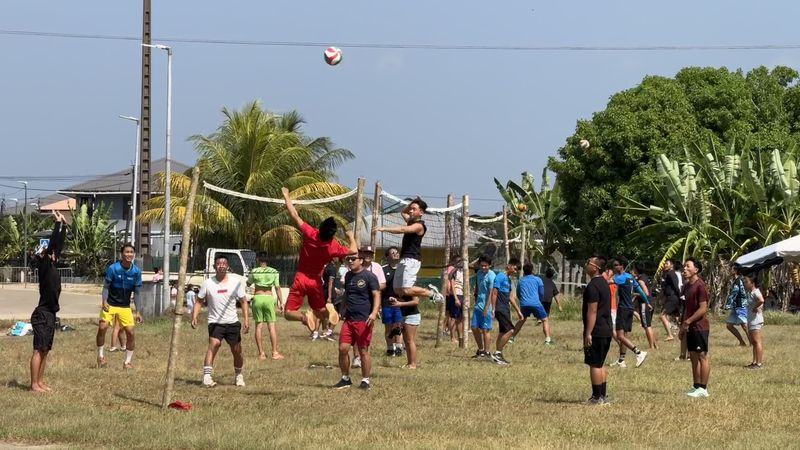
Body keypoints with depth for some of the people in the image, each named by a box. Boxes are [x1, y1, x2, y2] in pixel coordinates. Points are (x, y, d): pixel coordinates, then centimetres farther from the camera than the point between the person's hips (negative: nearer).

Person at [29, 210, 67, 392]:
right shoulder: (44, 266, -11)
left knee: (45, 350, 11)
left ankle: (40, 382, 16)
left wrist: (64, 226, 13)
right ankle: (34, 384, -5)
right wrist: (57, 224, -16)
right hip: (42, 314, -9)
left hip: (50, 314, 9)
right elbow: (52, 244, -19)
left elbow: (59, 244, 16)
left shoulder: (52, 266, 11)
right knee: (39, 350, -7)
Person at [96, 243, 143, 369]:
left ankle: (128, 362, 10)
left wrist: (138, 312, -1)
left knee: (130, 332, -5)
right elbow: (106, 286, -7)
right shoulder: (113, 268, -13)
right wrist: (104, 301, -25)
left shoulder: (136, 272, -5)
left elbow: (137, 293, 2)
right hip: (110, 304, -2)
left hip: (125, 307, 2)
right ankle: (100, 356, 7)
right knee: (102, 328, -15)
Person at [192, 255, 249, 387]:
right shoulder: (207, 283, -2)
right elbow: (199, 301, 4)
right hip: (215, 322, -2)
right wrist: (194, 317, -10)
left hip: (233, 322, 2)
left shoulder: (236, 281, -1)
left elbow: (243, 301, 2)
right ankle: (207, 376, -31)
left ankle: (238, 375, 33)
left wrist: (246, 319, -7)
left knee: (237, 351, 9)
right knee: (214, 344, -25)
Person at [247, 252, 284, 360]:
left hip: (257, 297, 0)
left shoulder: (254, 271, -1)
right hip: (269, 298, 0)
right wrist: (281, 303, 3)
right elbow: (277, 288, 0)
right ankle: (275, 352, 0)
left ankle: (261, 353, 4)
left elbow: (248, 283, 15)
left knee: (259, 326, 5)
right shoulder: (274, 272, 1)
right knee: (271, 326, 3)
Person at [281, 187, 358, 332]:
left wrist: (286, 196, -2)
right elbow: (353, 250, -1)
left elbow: (294, 215, -14)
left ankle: (304, 317, -35)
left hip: (301, 279, -2)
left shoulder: (310, 234, -20)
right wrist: (351, 237, 18)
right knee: (319, 310, 19)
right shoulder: (333, 247, -15)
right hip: (316, 282, 2)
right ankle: (329, 312, -18)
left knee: (288, 313, -2)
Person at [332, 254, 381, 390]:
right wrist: (343, 310, 26)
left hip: (364, 320, -6)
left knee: (363, 351, 0)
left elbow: (376, 295, -12)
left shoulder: (369, 276, -6)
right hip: (348, 319, 6)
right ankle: (345, 379, 13)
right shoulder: (348, 276, 14)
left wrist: (374, 313, -25)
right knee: (343, 348, -1)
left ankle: (365, 381, 10)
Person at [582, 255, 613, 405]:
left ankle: (597, 397, -4)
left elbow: (592, 311, -21)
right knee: (601, 364, 15)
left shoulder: (593, 286, -17)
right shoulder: (604, 284, 15)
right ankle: (603, 395, 18)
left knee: (594, 364, -5)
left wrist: (588, 333, -20)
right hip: (607, 330, 10)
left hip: (596, 332, -10)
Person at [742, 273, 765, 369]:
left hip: (755, 320, -11)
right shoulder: (750, 292, 14)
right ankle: (755, 362, 22)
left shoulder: (755, 292, -16)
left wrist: (755, 308, -22)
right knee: (753, 342, 15)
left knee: (757, 341, -9)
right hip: (751, 320, 11)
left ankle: (758, 363, -8)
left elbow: (761, 300, -36)